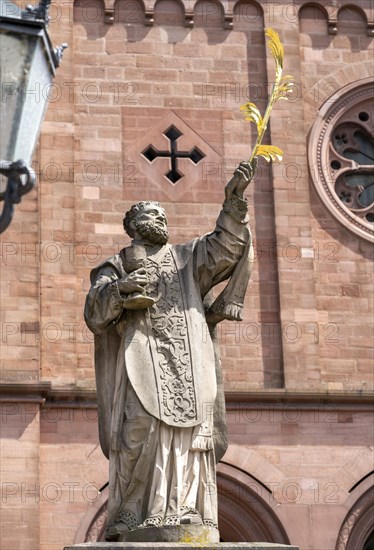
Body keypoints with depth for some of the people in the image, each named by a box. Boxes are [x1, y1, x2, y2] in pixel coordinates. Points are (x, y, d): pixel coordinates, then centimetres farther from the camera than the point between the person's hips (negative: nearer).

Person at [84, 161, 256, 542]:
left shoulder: (187, 259, 27)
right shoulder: (117, 266, 18)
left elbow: (226, 246, 11)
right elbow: (94, 313, 5)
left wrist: (234, 201, -3)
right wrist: (121, 288, -14)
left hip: (190, 364, 3)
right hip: (142, 359, -3)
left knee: (190, 436, -8)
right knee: (143, 431, -17)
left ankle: (186, 517, -12)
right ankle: (130, 523, -18)